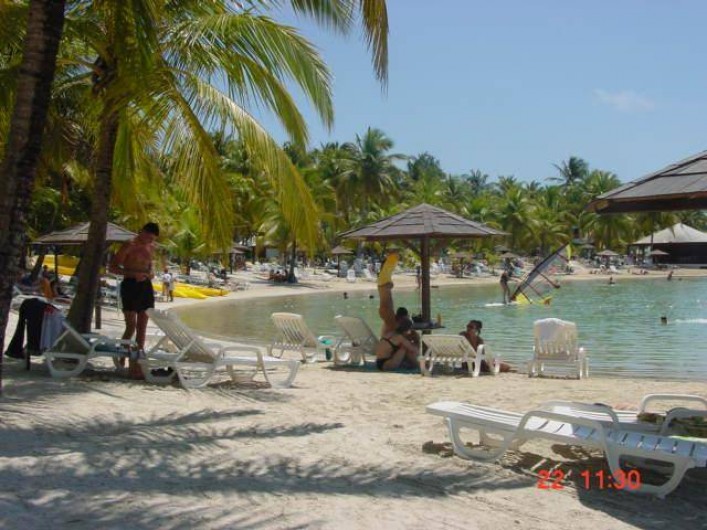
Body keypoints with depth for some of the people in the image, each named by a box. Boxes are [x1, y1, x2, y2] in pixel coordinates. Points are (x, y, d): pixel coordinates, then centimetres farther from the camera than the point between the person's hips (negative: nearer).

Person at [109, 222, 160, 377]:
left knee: (142, 327, 7)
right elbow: (112, 267, -11)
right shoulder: (129, 246, -9)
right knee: (131, 326, -11)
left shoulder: (151, 247, 12)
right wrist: (133, 274, -23)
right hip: (130, 285, -7)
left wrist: (150, 273, 3)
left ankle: (138, 361, 13)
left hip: (145, 285, 7)